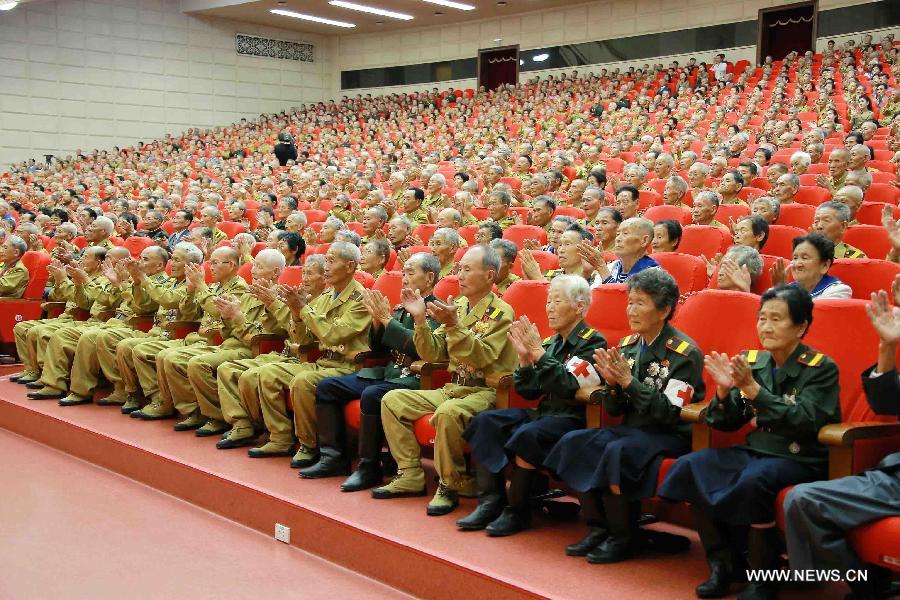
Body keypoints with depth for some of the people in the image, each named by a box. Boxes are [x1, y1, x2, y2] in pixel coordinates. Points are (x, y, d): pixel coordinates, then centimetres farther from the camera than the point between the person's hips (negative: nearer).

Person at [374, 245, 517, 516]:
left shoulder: (501, 313, -8)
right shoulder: (457, 306, 11)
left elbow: (482, 358, -20)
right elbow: (434, 354, 7)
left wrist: (454, 326, -28)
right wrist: (420, 319, -7)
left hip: (485, 392, -7)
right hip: (452, 388, 8)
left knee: (447, 412, -37)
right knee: (393, 400, -4)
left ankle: (450, 485, -18)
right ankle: (411, 475, 0)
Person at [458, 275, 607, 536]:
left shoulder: (593, 342, -5)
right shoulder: (550, 343, 14)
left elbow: (569, 387, -19)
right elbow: (528, 392, 12)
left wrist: (538, 353, -19)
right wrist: (524, 358, -2)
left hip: (572, 417, -7)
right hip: (543, 411, 7)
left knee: (526, 435, -33)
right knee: (484, 421, -10)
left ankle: (517, 511, -16)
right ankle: (491, 502, -12)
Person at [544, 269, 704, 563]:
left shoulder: (685, 353, -11)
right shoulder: (628, 346, 8)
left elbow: (670, 413, -18)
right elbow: (615, 409, 10)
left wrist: (629, 381, -22)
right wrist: (612, 384, -12)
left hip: (670, 436, -7)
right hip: (632, 428, 7)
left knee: (616, 452, -32)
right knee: (573, 443, -14)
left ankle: (623, 538, -13)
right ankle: (598, 528, -5)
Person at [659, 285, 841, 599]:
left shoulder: (821, 369, -7)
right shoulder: (752, 362, 7)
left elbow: (805, 423, -21)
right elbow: (727, 423, 8)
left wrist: (753, 389, -26)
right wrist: (724, 392, -13)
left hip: (799, 459, -6)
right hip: (755, 451, 6)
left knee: (753, 479, -35)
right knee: (689, 467, -16)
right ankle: (723, 562, -5)